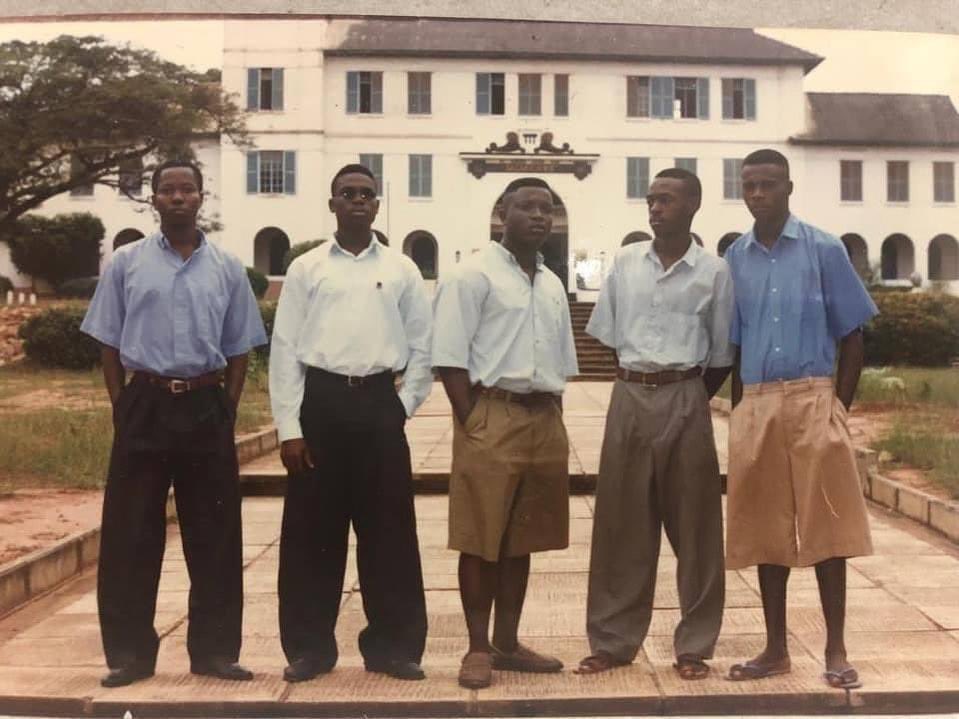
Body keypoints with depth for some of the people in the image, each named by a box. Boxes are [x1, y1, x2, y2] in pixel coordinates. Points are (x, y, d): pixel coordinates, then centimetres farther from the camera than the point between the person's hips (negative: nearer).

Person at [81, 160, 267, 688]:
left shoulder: (227, 268, 7)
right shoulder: (126, 263, 4)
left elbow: (238, 350, 10)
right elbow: (109, 346, 6)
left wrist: (225, 410, 3)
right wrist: (123, 407, -1)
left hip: (206, 408, 1)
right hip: (145, 405, -1)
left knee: (214, 536, 6)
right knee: (131, 534, 3)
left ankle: (214, 649, 18)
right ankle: (129, 652, 15)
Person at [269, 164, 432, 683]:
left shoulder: (402, 270, 8)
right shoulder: (305, 269, 5)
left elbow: (423, 346, 10)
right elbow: (285, 349, 1)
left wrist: (403, 406, 1)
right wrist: (289, 428, -5)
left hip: (378, 403, 1)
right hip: (321, 402, 0)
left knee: (388, 530, 4)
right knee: (311, 530, 4)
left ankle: (392, 645, 17)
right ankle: (309, 646, 18)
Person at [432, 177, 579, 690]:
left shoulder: (553, 285, 16)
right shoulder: (474, 275, -6)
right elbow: (449, 357, -11)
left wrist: (552, 419, 11)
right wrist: (473, 422, -14)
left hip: (544, 421, 7)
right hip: (493, 417, -7)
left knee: (521, 539, 11)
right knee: (481, 539, -1)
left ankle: (507, 643, 21)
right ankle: (478, 648, 9)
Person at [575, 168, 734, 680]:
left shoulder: (713, 273, -1)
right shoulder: (625, 262, 6)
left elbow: (721, 357, 4)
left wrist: (688, 399, 2)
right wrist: (639, 384, 8)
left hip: (685, 399, -2)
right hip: (630, 395, 2)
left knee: (692, 524, 4)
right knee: (621, 523, 6)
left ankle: (694, 645, 15)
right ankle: (613, 640, 17)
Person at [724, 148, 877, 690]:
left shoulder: (825, 250, 0)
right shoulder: (734, 259, 8)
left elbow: (852, 336, 2)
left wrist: (838, 408, -3)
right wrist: (739, 412, 7)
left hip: (812, 401, -3)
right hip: (756, 406, 3)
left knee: (825, 524, -1)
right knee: (766, 529, 8)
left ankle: (836, 650, 10)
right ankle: (776, 648, 18)